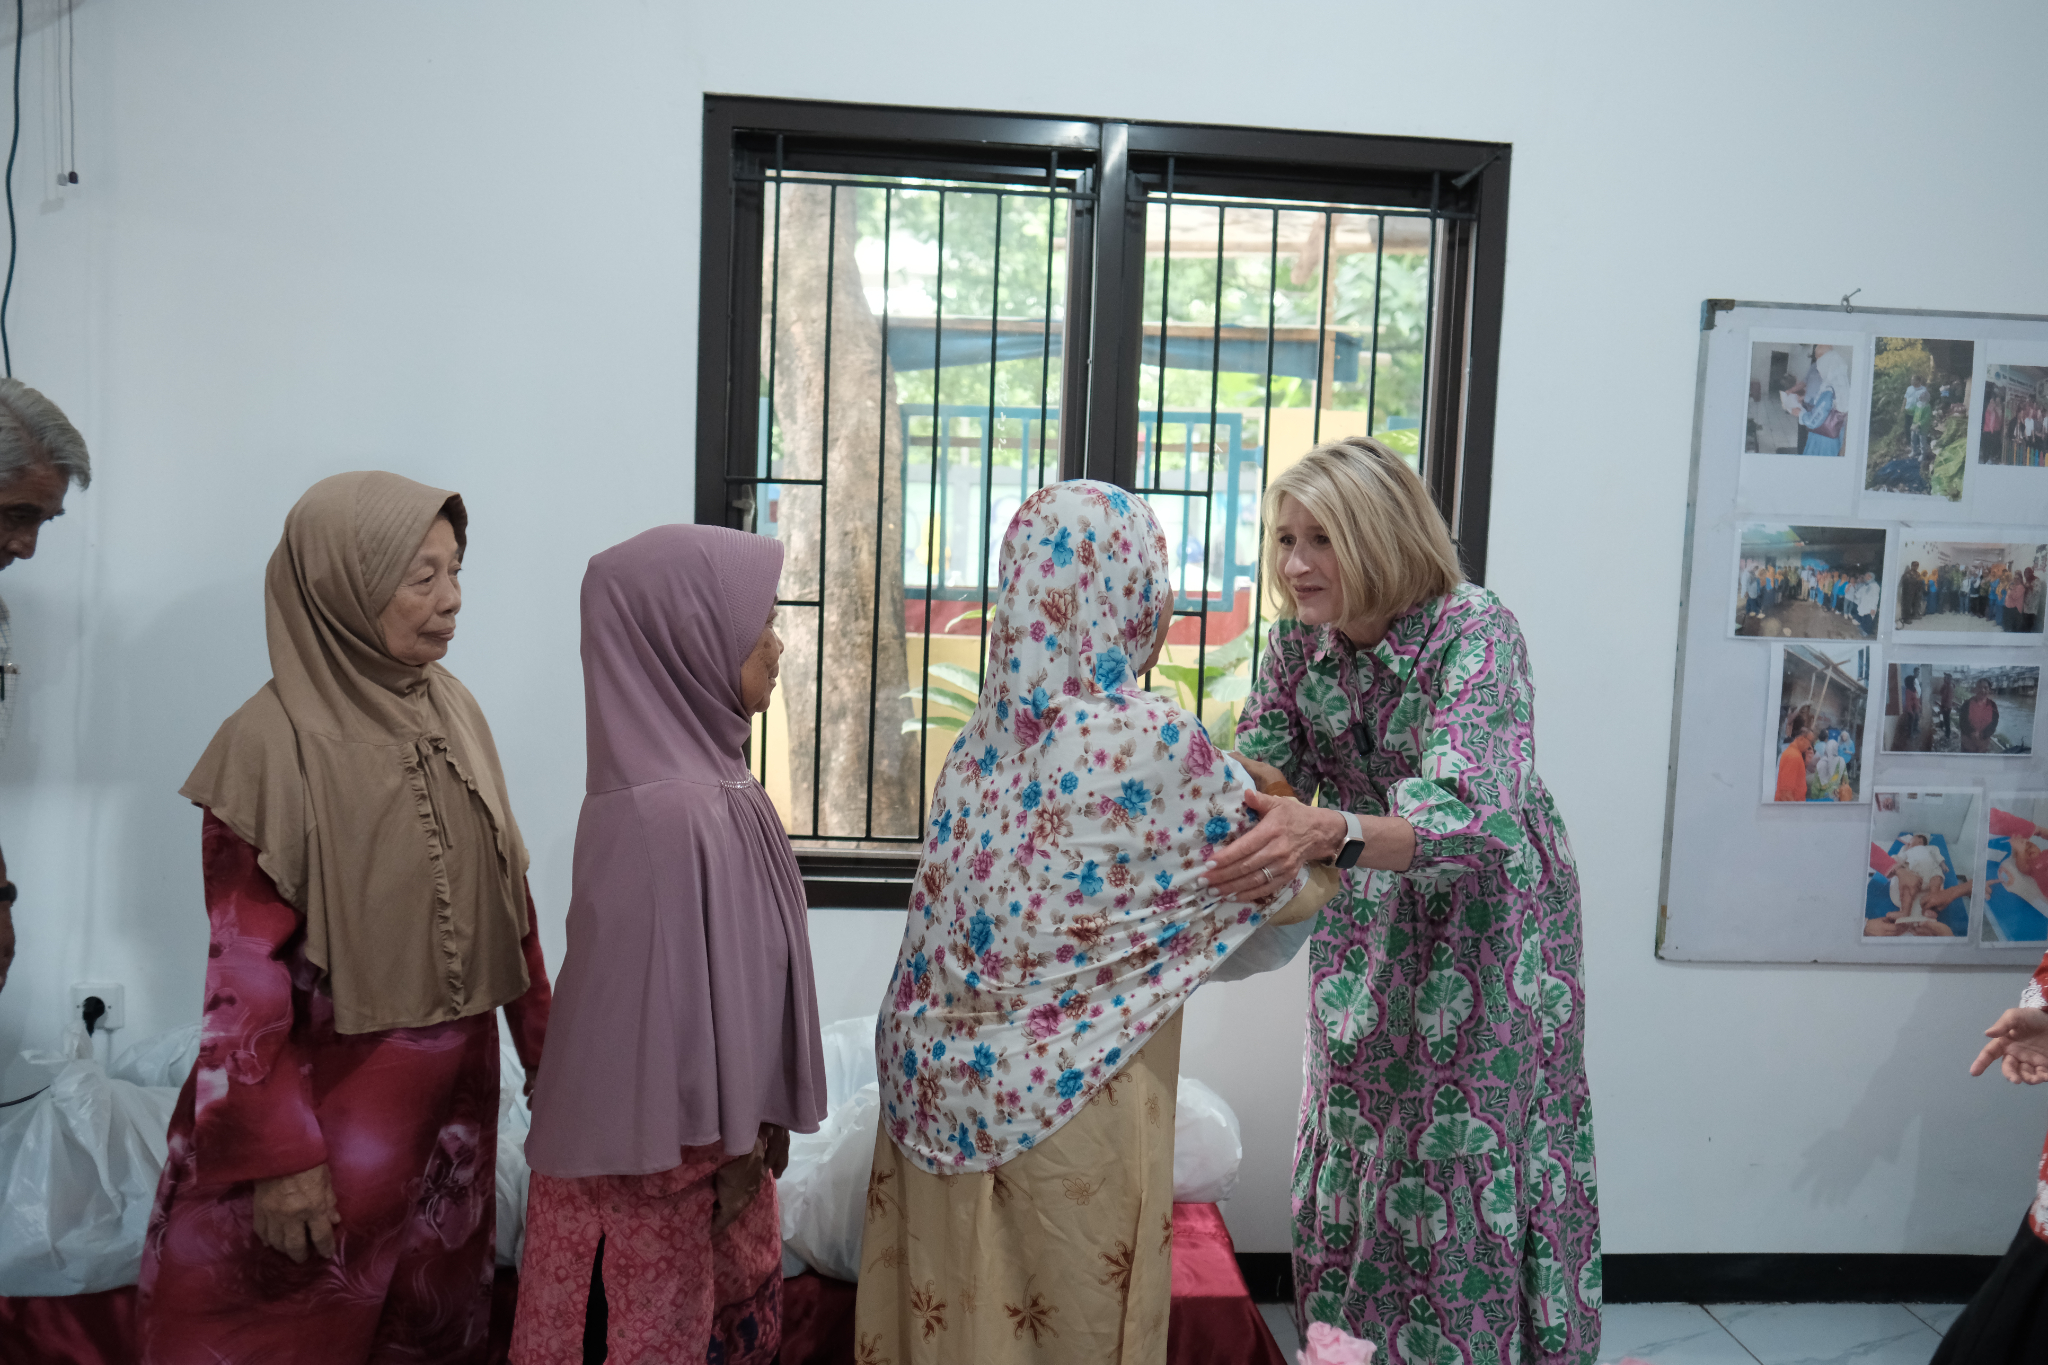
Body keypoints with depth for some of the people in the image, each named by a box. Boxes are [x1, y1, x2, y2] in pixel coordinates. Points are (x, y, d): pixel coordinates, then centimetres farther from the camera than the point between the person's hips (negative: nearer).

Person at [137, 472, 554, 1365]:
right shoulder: (274, 740, -17)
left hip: (457, 1090, 6)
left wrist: (544, 1050, 10)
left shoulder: (453, 710, 0)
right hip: (330, 1097, -5)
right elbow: (245, 970, -16)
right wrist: (278, 1156, -15)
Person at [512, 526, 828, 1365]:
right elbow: (689, 995, -24)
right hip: (674, 1140, -8)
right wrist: (732, 1151, -14)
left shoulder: (686, 773, 0)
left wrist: (749, 1131, 14)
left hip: (701, 1117, 8)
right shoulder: (677, 812, -29)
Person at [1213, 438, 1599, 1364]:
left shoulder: (1475, 632, -26)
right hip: (1370, 928, 5)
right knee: (1352, 1148, 13)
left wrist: (1329, 833, -56)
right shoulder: (1296, 642, -8)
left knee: (1466, 1158, 2)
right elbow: (1257, 782, -3)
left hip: (1486, 916, -5)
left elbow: (1476, 817, -39)